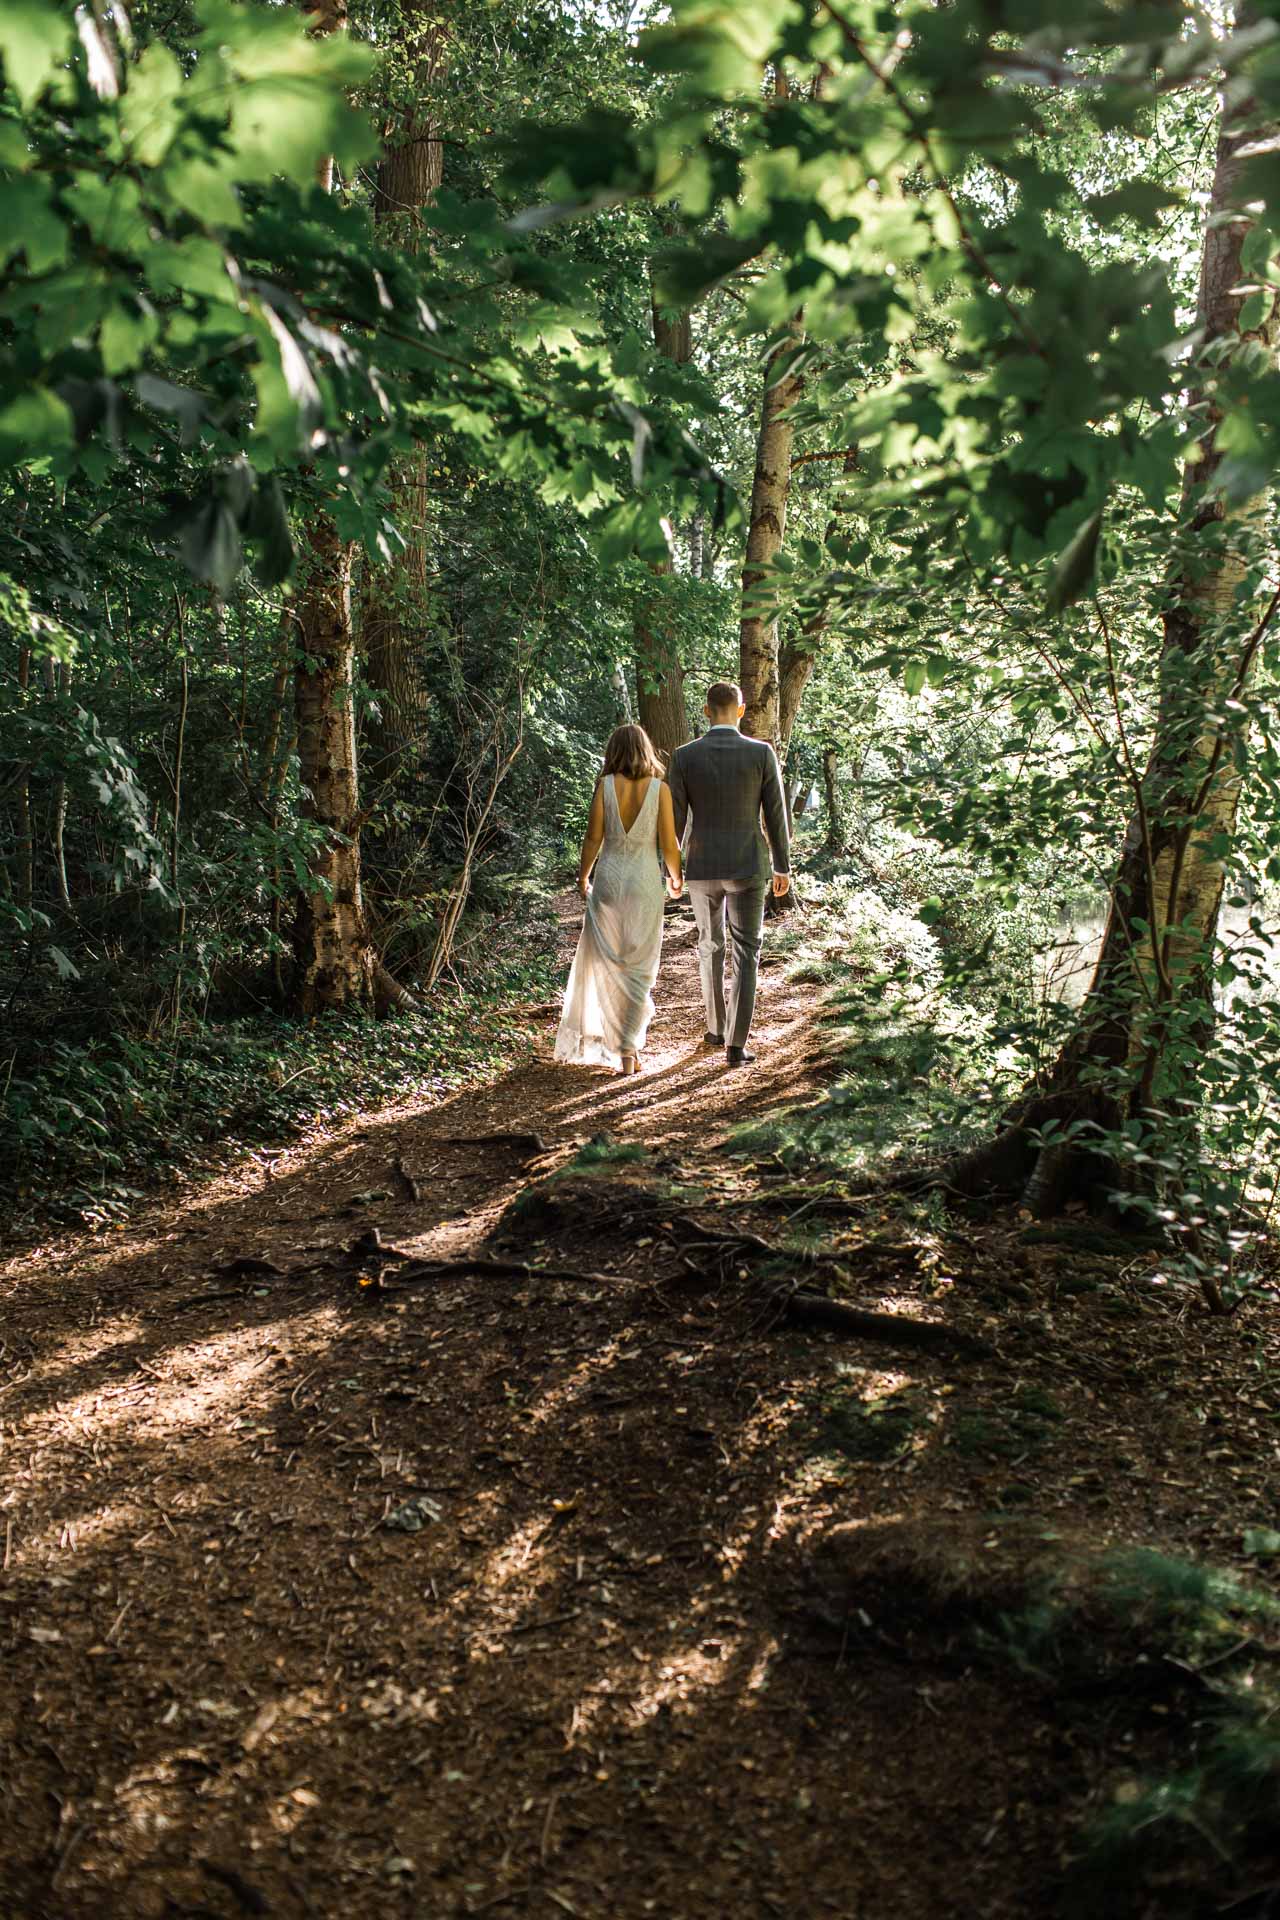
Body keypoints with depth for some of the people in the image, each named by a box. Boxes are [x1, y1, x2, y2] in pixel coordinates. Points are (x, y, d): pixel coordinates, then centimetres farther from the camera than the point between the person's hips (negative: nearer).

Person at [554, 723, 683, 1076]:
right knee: (638, 968, 7)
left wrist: (582, 877, 12)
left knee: (606, 964, 12)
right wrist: (676, 877, 13)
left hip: (609, 879, 1)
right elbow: (669, 844, -5)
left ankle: (612, 1044, 16)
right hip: (645, 882, -1)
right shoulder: (659, 788, -5)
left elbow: (593, 838, -3)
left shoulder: (605, 785, -4)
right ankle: (628, 1049, 3)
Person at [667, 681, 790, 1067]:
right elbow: (776, 815, -4)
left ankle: (716, 1028, 31)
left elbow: (674, 819, -3)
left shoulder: (684, 756, -6)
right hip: (746, 867, -1)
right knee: (746, 955, 7)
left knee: (711, 945, 23)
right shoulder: (762, 753, -9)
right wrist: (783, 866, 7)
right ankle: (735, 1045, 0)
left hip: (702, 866, 2)